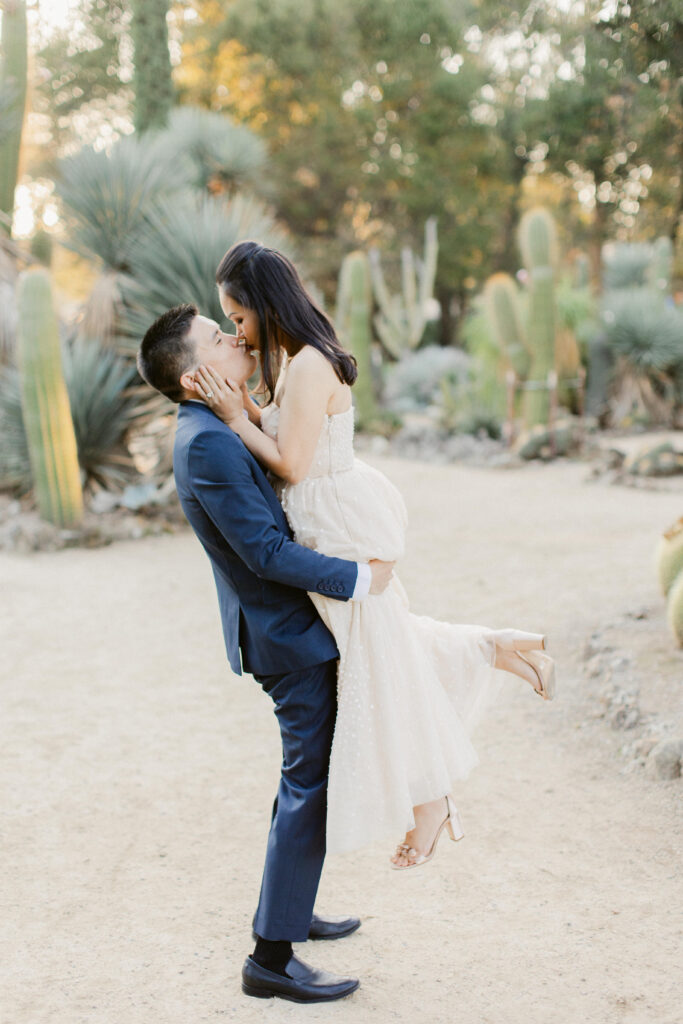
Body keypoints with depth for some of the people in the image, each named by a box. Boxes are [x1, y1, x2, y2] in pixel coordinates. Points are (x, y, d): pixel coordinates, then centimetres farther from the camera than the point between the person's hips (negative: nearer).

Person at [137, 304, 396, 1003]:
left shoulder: (216, 432, 10)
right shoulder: (207, 442, -22)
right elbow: (265, 550, -25)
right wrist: (355, 579, -20)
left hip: (284, 625, 10)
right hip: (287, 636, -10)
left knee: (306, 776, 22)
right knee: (310, 786, -4)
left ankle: (288, 909, 36)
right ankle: (271, 958, 5)